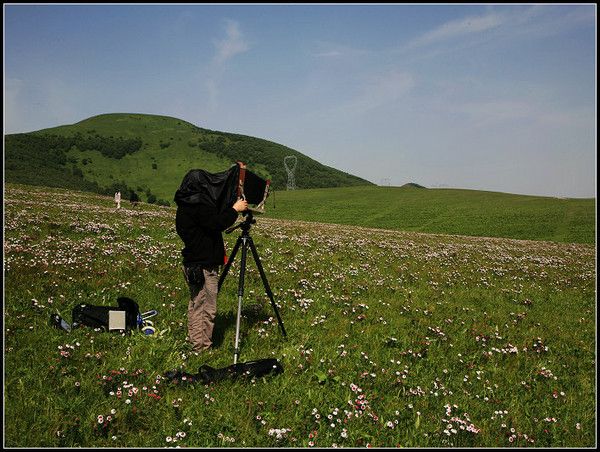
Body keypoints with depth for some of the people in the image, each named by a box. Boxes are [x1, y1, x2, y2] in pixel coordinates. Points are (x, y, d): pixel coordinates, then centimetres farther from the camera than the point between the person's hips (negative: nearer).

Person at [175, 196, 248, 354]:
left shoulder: (187, 204, 13)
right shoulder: (197, 204, -19)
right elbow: (217, 223, -24)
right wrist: (235, 209, -13)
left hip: (193, 265, 10)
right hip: (204, 266, -10)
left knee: (196, 306, 17)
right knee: (207, 309, -1)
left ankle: (196, 344, 27)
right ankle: (202, 347, 7)